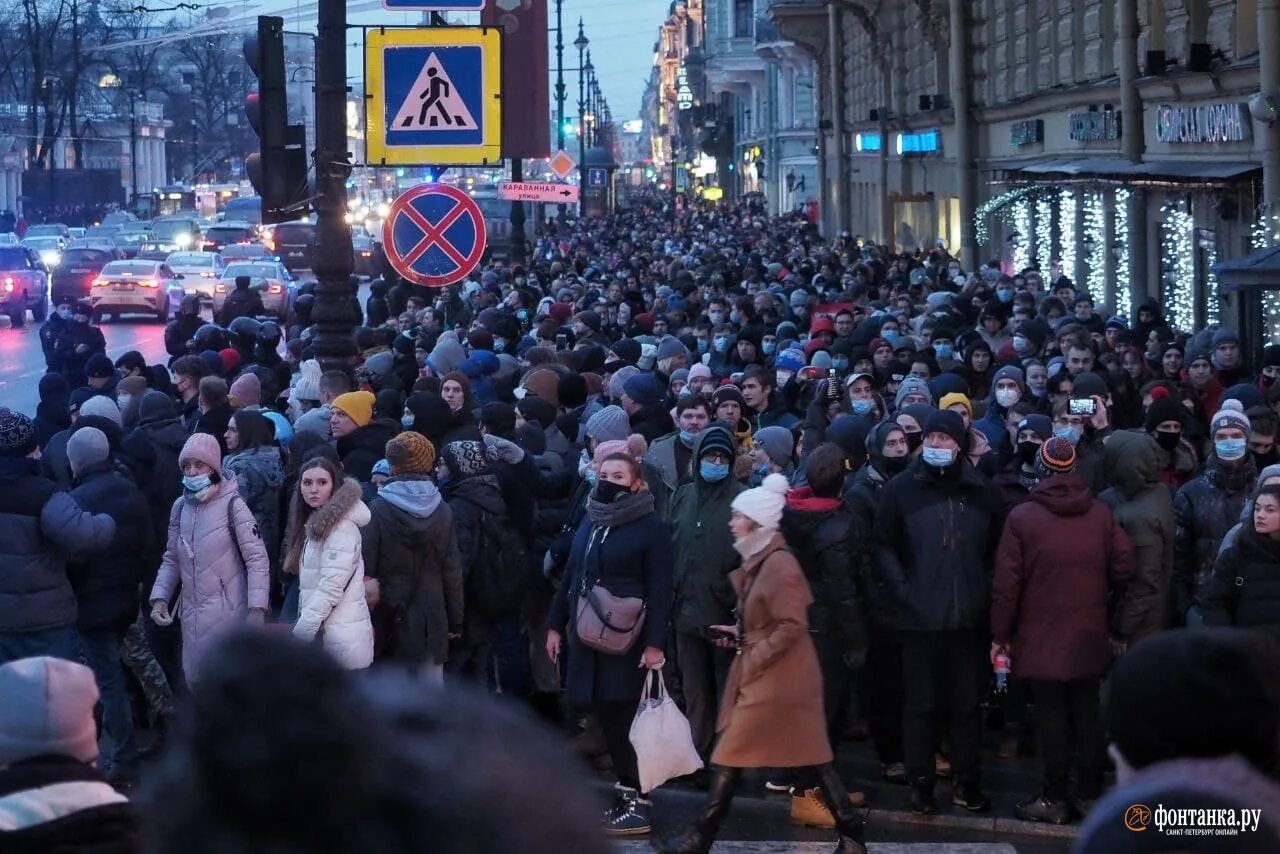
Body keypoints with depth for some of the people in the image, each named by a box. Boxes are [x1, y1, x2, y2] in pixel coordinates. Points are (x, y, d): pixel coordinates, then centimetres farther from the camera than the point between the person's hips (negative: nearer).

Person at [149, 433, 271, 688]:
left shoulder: (232, 504, -8)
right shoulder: (180, 507, 9)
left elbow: (257, 559, -10)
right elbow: (172, 559, 16)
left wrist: (256, 609, -16)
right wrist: (159, 598, 2)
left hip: (227, 614, -6)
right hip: (192, 616, 6)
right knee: (195, 680, 9)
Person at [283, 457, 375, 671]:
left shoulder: (342, 526, -12)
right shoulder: (314, 524, 17)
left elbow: (330, 588, -19)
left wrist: (299, 634, -19)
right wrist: (302, 627, 7)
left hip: (339, 640, -9)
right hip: (321, 633, 9)